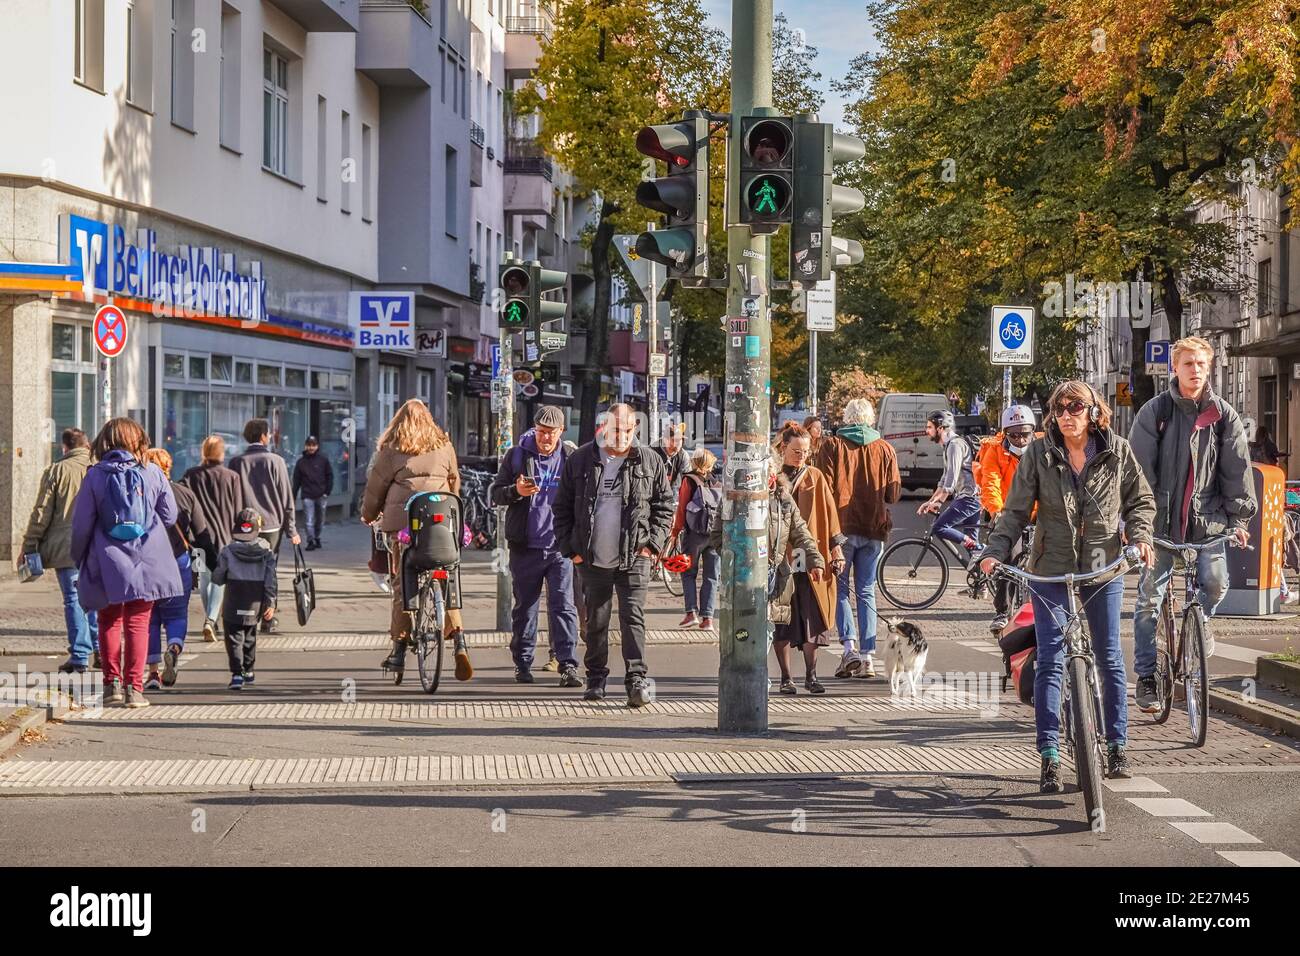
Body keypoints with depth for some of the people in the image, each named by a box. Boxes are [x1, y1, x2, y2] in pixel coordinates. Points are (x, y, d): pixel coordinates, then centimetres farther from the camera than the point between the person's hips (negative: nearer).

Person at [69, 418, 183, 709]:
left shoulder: (95, 475, -4)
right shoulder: (152, 473, -3)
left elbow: (82, 522, -2)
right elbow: (170, 516, 4)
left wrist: (79, 558, 11)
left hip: (108, 564, 0)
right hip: (146, 562, 0)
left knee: (110, 622, 14)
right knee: (138, 623, 5)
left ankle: (112, 683, 10)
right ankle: (134, 687, 1)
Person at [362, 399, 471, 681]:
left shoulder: (391, 450, 2)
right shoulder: (444, 446, 11)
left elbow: (375, 486, 9)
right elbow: (455, 483, 20)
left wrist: (368, 515, 26)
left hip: (402, 522, -2)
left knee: (402, 583, 5)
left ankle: (399, 650, 7)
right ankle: (458, 640, -9)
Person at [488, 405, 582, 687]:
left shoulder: (571, 459, 5)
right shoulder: (517, 456, 5)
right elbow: (494, 494, 6)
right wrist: (515, 491, -16)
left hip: (560, 547, -1)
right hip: (525, 547, 1)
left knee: (563, 606, -7)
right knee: (524, 606, 10)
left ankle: (568, 664, -8)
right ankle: (522, 663, 20)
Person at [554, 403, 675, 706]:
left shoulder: (649, 462, 3)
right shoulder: (580, 460, 3)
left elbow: (664, 505, 8)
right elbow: (562, 507, 8)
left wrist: (654, 543, -2)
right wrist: (569, 547, 1)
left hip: (634, 557, -1)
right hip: (591, 558, 1)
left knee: (633, 617, -7)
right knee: (596, 621, 10)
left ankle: (637, 680, -8)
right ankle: (596, 678, 21)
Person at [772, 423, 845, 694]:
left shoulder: (815, 478, 7)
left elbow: (829, 514, 9)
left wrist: (836, 549, 4)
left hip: (811, 561, 1)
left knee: (812, 619, -2)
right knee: (781, 620, 2)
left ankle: (811, 676, 7)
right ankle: (786, 678, 9)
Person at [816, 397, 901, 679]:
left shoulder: (831, 445, -3)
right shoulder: (885, 449, 4)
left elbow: (825, 487, -8)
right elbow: (894, 493, 4)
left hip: (841, 528, -2)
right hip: (874, 529, 2)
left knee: (840, 589, 6)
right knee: (866, 592, 8)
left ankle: (849, 646, -11)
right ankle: (868, 656, 3)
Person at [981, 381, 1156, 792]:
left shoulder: (1117, 451, -1)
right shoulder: (1038, 454, -4)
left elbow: (1141, 500, 7)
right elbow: (1016, 511, -3)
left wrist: (1140, 537, -11)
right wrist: (996, 551, -17)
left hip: (1103, 566, 1)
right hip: (1051, 568, -1)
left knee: (1110, 659, 7)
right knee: (1049, 661, -3)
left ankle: (1117, 746, 19)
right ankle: (1049, 755, 1)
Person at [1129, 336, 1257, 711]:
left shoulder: (1223, 415, 3)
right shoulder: (1155, 412, -2)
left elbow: (1237, 468, 6)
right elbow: (1139, 468, -4)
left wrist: (1239, 517, 2)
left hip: (1207, 515, 1)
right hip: (1162, 515, -1)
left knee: (1215, 583, -11)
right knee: (1150, 595, -1)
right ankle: (1146, 677, 9)